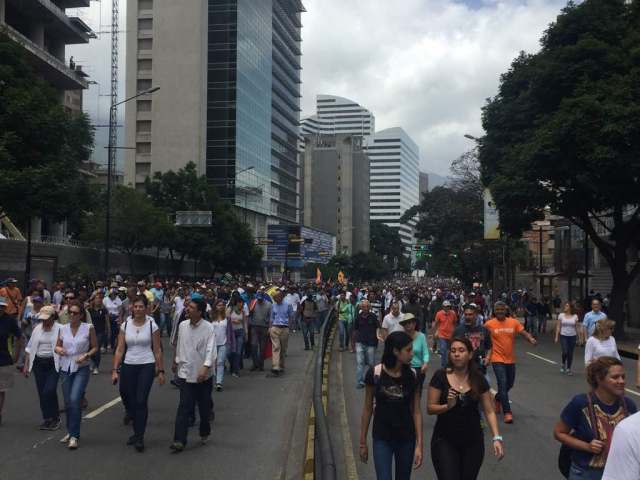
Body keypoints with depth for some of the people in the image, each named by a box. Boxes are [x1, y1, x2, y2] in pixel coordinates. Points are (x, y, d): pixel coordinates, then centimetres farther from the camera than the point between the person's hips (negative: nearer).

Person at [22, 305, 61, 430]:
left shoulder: (59, 329, -9)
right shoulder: (37, 328, 7)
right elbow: (30, 348, 13)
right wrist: (26, 365, 10)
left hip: (53, 363, -5)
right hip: (39, 363, 5)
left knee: (49, 391, -13)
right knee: (42, 393, 7)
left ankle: (55, 418, 4)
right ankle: (47, 419, 19)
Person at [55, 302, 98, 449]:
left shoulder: (88, 328, -5)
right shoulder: (63, 328, 3)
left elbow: (95, 347, 2)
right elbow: (57, 346, 13)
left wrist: (86, 355, -16)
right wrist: (58, 349, -10)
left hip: (81, 369, -4)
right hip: (65, 368, 4)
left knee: (74, 399, -18)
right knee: (67, 402, 11)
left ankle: (74, 436, -8)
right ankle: (70, 432, 30)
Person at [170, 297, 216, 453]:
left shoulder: (208, 328, -13)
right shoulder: (182, 326, 1)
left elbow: (211, 350, -20)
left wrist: (205, 367, -34)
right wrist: (176, 361, 26)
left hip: (203, 374, -2)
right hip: (186, 373, 2)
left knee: (204, 407, 12)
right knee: (184, 407, -6)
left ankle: (204, 433, 35)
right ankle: (179, 441, -6)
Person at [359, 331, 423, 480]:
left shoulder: (412, 375, -6)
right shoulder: (375, 373, -12)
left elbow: (416, 411, -3)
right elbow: (368, 409, -3)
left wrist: (419, 445, -7)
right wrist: (363, 442, 2)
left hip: (406, 439, 2)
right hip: (382, 439, -2)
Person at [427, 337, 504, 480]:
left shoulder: (479, 379, -3)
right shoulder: (440, 376, -9)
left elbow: (489, 411, -1)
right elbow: (430, 408, -7)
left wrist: (497, 437, -12)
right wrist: (448, 406, -25)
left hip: (473, 442, 3)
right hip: (445, 441, -2)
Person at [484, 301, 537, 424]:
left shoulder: (514, 322, -1)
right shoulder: (489, 324, -8)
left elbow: (524, 332, -5)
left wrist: (531, 339, -25)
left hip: (510, 359, 4)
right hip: (497, 359, -4)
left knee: (510, 384, 18)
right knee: (503, 383, -12)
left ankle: (498, 398, 47)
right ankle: (507, 412, -6)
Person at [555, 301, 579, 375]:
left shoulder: (575, 316, 1)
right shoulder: (561, 315, -1)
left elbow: (576, 327, 6)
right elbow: (558, 327, 2)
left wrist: (578, 337, 3)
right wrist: (556, 337, -1)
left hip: (572, 336, 1)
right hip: (563, 336, -1)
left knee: (570, 353, 5)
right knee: (565, 352, -13)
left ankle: (568, 368, 18)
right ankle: (563, 364, 15)